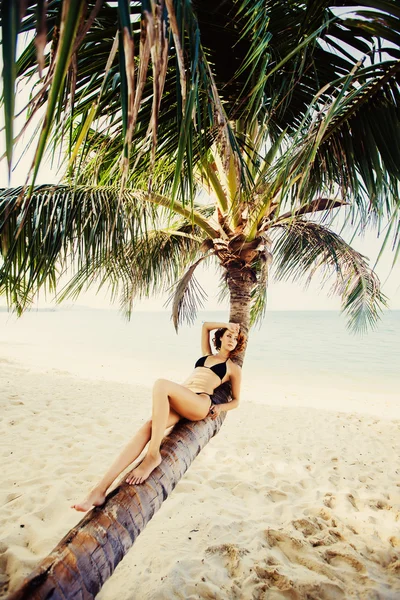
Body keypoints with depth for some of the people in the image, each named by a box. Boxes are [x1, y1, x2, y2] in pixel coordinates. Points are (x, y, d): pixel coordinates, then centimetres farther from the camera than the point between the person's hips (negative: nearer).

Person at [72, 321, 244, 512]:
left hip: (200, 403, -4)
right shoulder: (207, 355, 31)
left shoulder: (234, 368, 20)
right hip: (178, 403, 4)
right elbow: (205, 326, 40)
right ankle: (100, 489, -32)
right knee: (147, 428, -26)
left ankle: (153, 455, -31)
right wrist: (227, 324, 38)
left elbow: (236, 400, 19)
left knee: (161, 384, -34)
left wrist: (220, 407, 1)